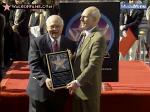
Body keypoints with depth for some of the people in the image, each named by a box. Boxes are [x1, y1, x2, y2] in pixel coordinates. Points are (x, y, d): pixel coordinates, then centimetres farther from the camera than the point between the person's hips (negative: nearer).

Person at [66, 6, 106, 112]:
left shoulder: (98, 38, -18)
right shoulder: (84, 35, 12)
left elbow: (94, 65, -23)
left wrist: (78, 82, -21)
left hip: (88, 87, -8)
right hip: (78, 87, 8)